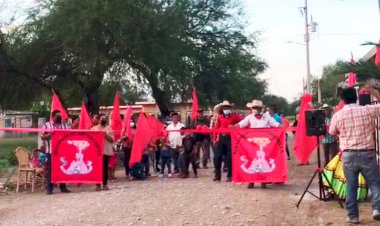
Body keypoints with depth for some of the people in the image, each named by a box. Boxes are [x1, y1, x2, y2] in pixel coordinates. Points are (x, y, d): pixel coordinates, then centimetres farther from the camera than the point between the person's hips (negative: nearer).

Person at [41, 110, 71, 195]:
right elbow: (42, 137, -1)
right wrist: (49, 135, -19)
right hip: (51, 151, -3)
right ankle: (49, 188, 4)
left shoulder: (65, 125, 13)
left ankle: (63, 187, 15)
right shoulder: (47, 125, 4)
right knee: (50, 170, -1)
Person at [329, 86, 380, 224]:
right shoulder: (368, 110, -4)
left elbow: (332, 133, 15)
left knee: (351, 186, 9)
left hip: (349, 155, 1)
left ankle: (353, 216, 12)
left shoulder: (337, 115, -2)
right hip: (368, 154, 0)